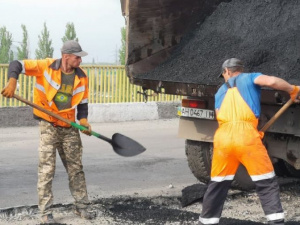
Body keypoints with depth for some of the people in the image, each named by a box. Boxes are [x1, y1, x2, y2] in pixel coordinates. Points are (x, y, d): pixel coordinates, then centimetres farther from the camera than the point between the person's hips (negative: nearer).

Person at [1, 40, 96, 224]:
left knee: (76, 168, 11)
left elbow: (82, 102, 8)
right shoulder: (46, 67, -12)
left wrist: (83, 119, -10)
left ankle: (82, 205, 24)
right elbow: (17, 65, -12)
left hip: (69, 127, 4)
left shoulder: (81, 77, -1)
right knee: (47, 169, -5)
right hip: (48, 125, -4)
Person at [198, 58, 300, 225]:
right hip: (246, 135, -4)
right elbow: (271, 81, -5)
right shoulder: (249, 78, 16)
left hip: (223, 137, 4)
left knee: (218, 184, 16)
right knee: (267, 183, 3)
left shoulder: (220, 91, 28)